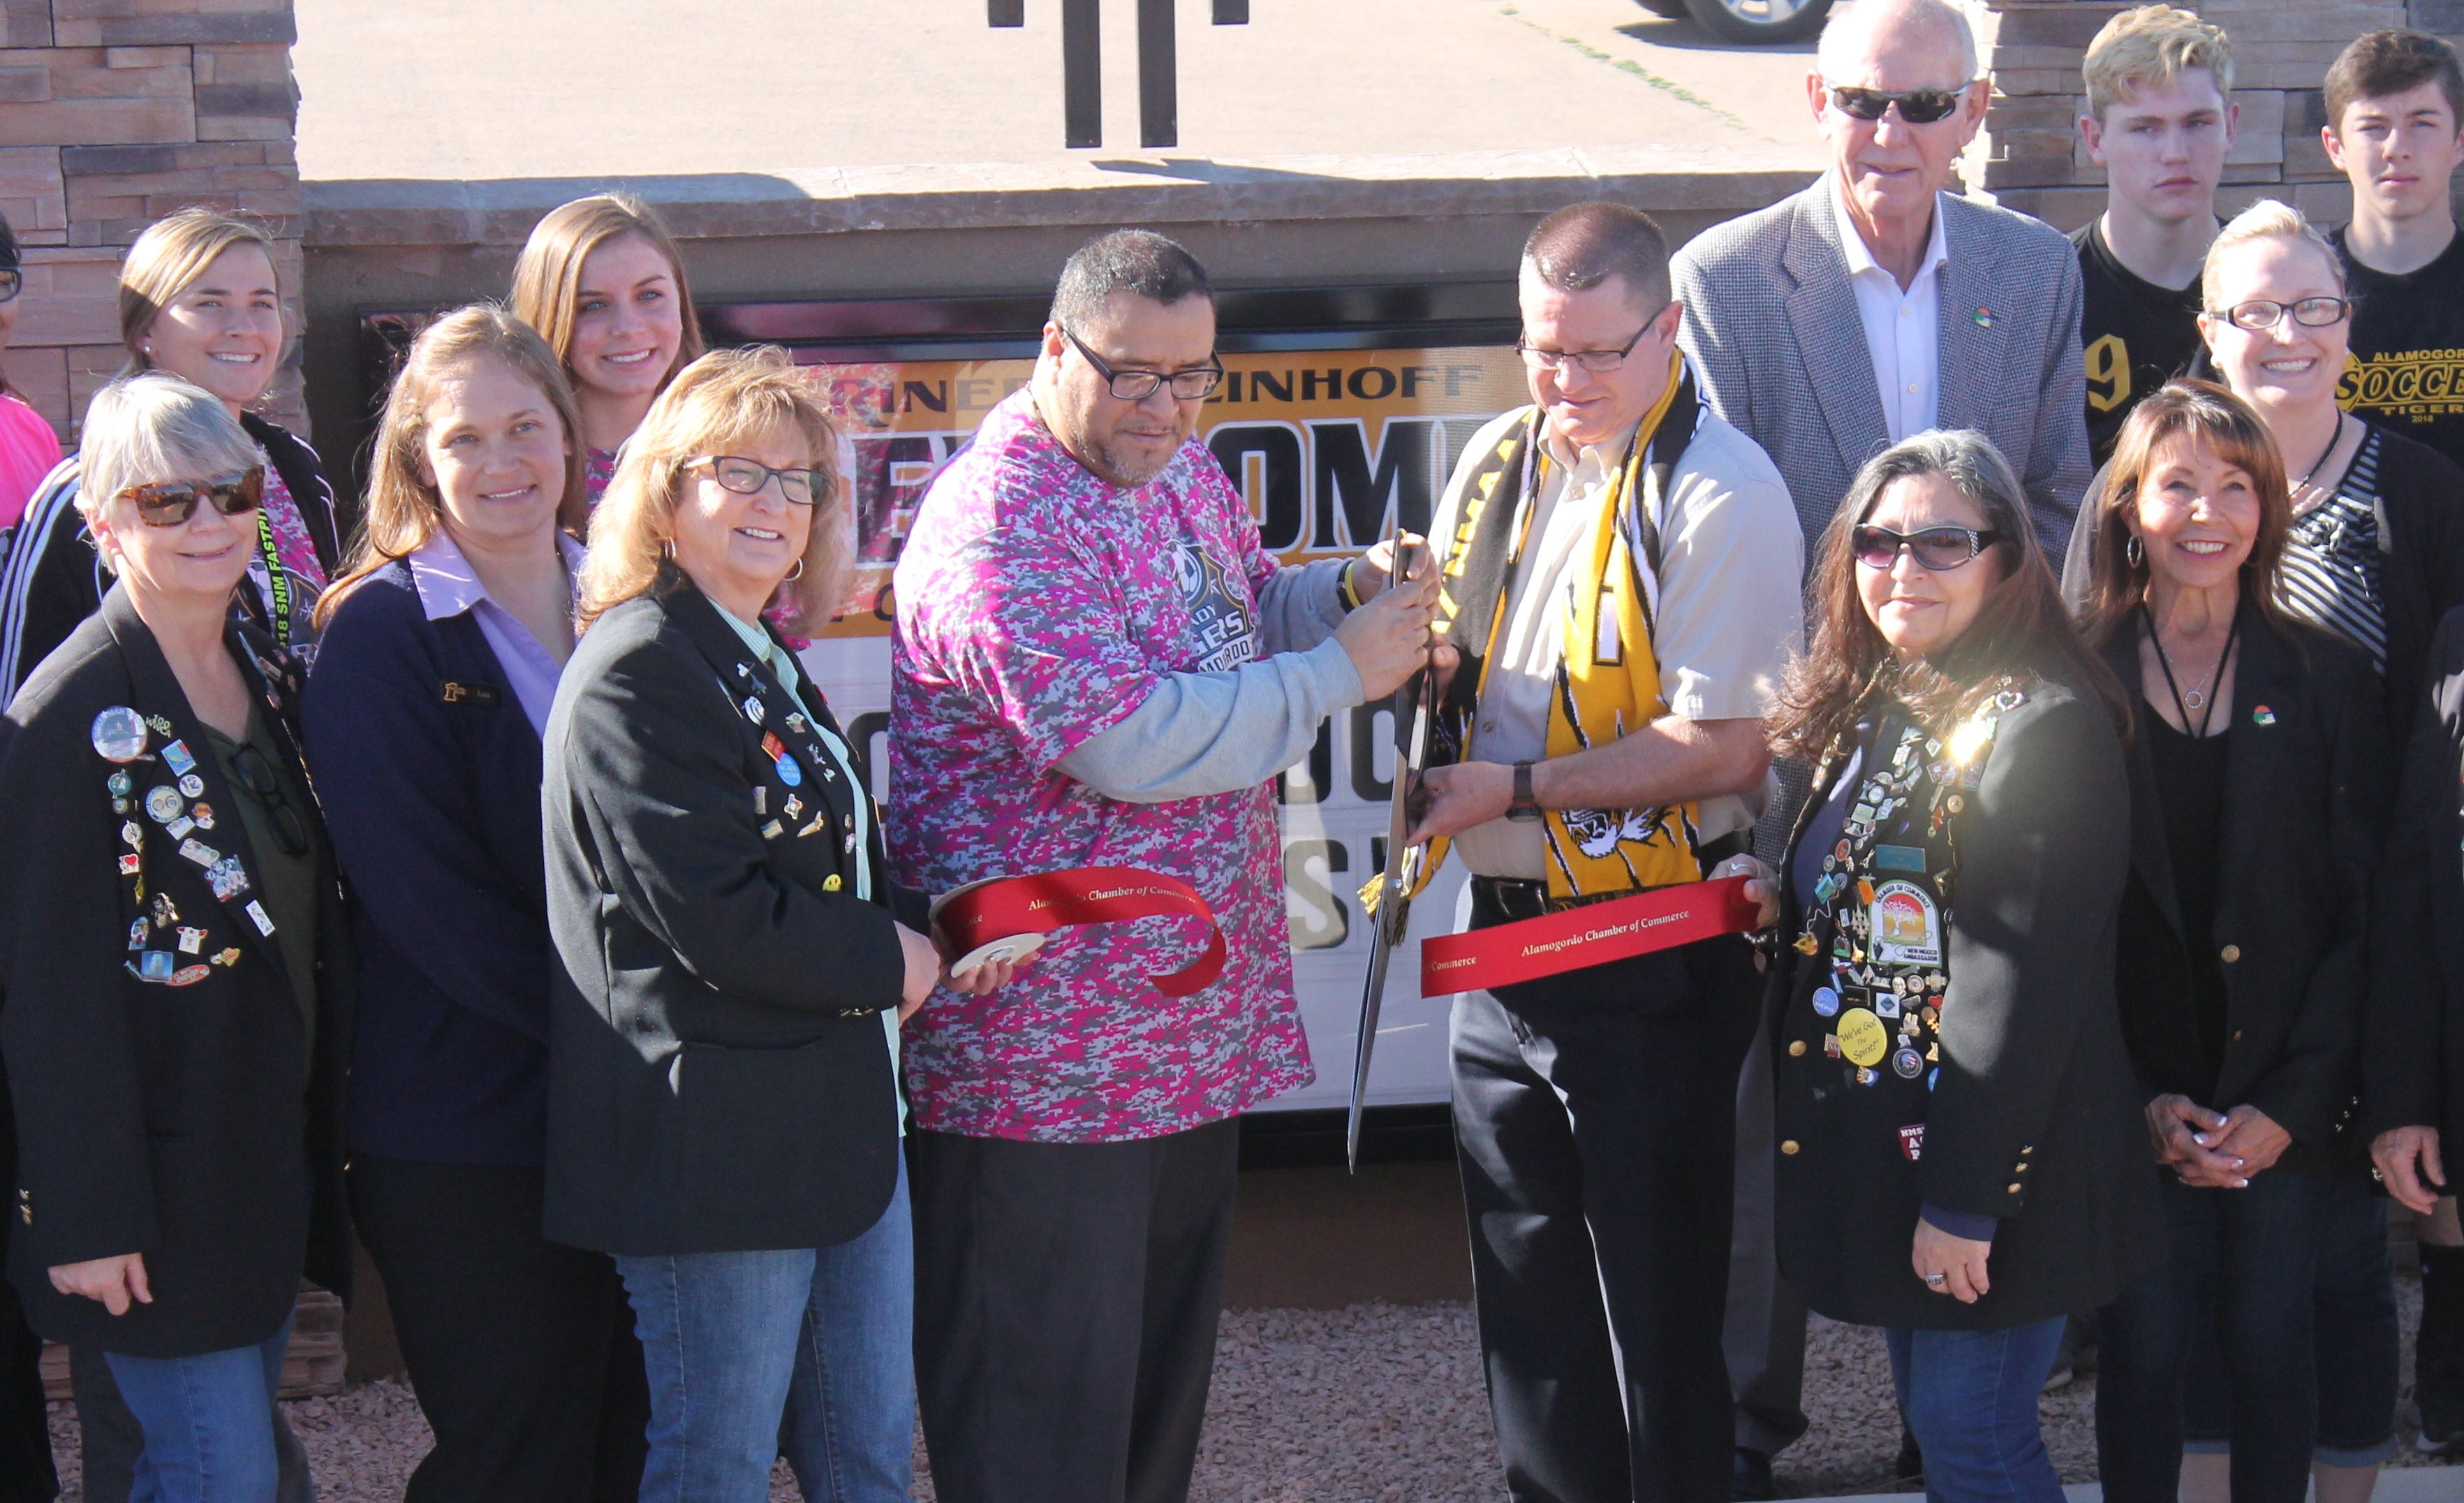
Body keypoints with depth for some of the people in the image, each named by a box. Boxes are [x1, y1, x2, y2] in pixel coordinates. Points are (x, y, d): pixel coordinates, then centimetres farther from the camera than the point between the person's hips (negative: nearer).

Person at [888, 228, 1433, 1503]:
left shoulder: (1180, 470, 9)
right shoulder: (998, 525, -21)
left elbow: (1249, 610, 26)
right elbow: (1133, 743, -28)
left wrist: (1348, 592, 4)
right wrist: (1341, 672, -19)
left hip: (1190, 1029, 10)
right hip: (1047, 1050, -9)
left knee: (1166, 1363, 20)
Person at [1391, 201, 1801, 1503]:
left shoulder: (1720, 495, -14)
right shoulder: (1497, 464, 9)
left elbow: (1724, 749, -19)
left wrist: (1517, 788, -18)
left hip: (1649, 949, -7)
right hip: (1504, 929, 7)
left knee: (1654, 1297, 2)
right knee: (1525, 1294, 17)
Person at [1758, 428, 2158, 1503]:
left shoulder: (2043, 727, -17)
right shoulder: (1867, 708, 10)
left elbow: (2025, 988, -21)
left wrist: (1964, 1197, -21)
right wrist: (1778, 905, -1)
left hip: (1988, 1167, -8)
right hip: (1874, 1146, 8)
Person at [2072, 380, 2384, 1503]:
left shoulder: (2326, 682, 3)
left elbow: (2360, 915, 1)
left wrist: (2290, 1104, -8)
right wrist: (2137, 1101, -9)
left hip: (2285, 1103, 1)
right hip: (2130, 1103, -1)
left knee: (2272, 1348, 3)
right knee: (2142, 1349, -2)